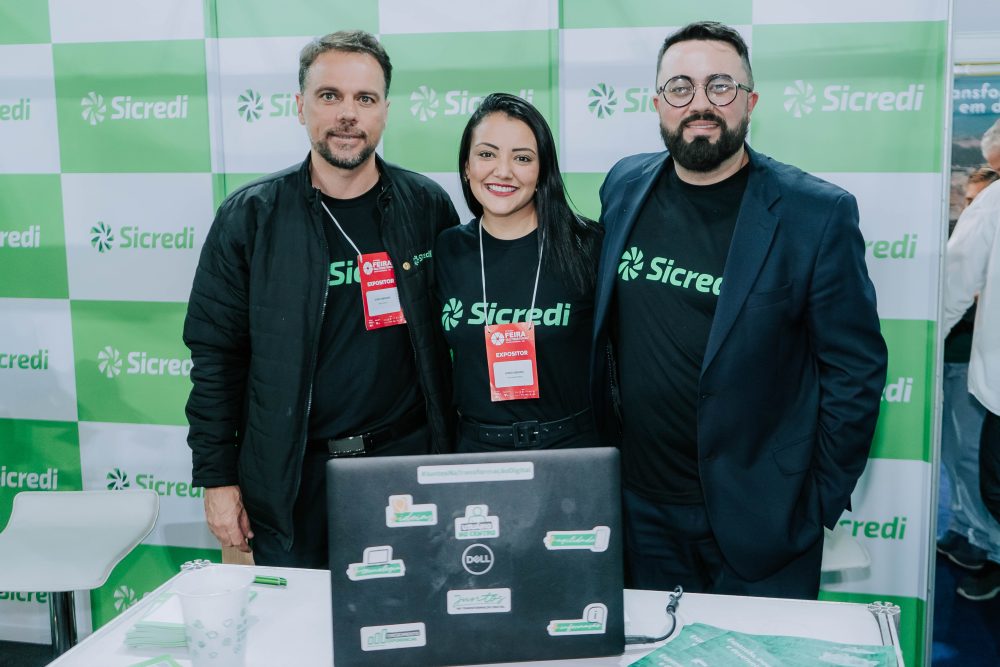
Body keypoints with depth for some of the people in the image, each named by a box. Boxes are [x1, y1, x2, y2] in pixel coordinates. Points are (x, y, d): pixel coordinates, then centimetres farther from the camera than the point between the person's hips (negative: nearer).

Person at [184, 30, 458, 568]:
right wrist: (216, 478, -3)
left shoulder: (427, 207, 0)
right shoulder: (250, 216, -3)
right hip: (292, 479, -1)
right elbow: (216, 355, -1)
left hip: (408, 462, 1)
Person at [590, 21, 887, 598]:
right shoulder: (624, 187, 1)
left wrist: (822, 503, -8)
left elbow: (855, 370, -9)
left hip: (761, 522, -3)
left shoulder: (818, 213, -13)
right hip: (643, 508, 4)